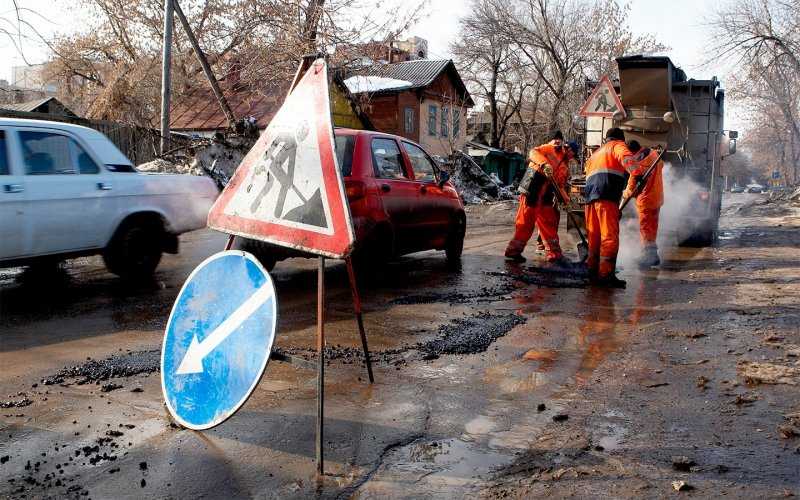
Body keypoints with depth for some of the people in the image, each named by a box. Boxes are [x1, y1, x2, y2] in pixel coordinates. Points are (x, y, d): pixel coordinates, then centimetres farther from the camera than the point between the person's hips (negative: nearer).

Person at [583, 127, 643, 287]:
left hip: (590, 196, 8)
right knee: (610, 236, -12)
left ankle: (593, 270, 17)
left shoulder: (596, 153, 36)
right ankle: (606, 274, -20)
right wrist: (636, 173, -27)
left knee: (594, 236, 14)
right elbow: (626, 157, -11)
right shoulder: (618, 145, 13)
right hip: (607, 196, -8)